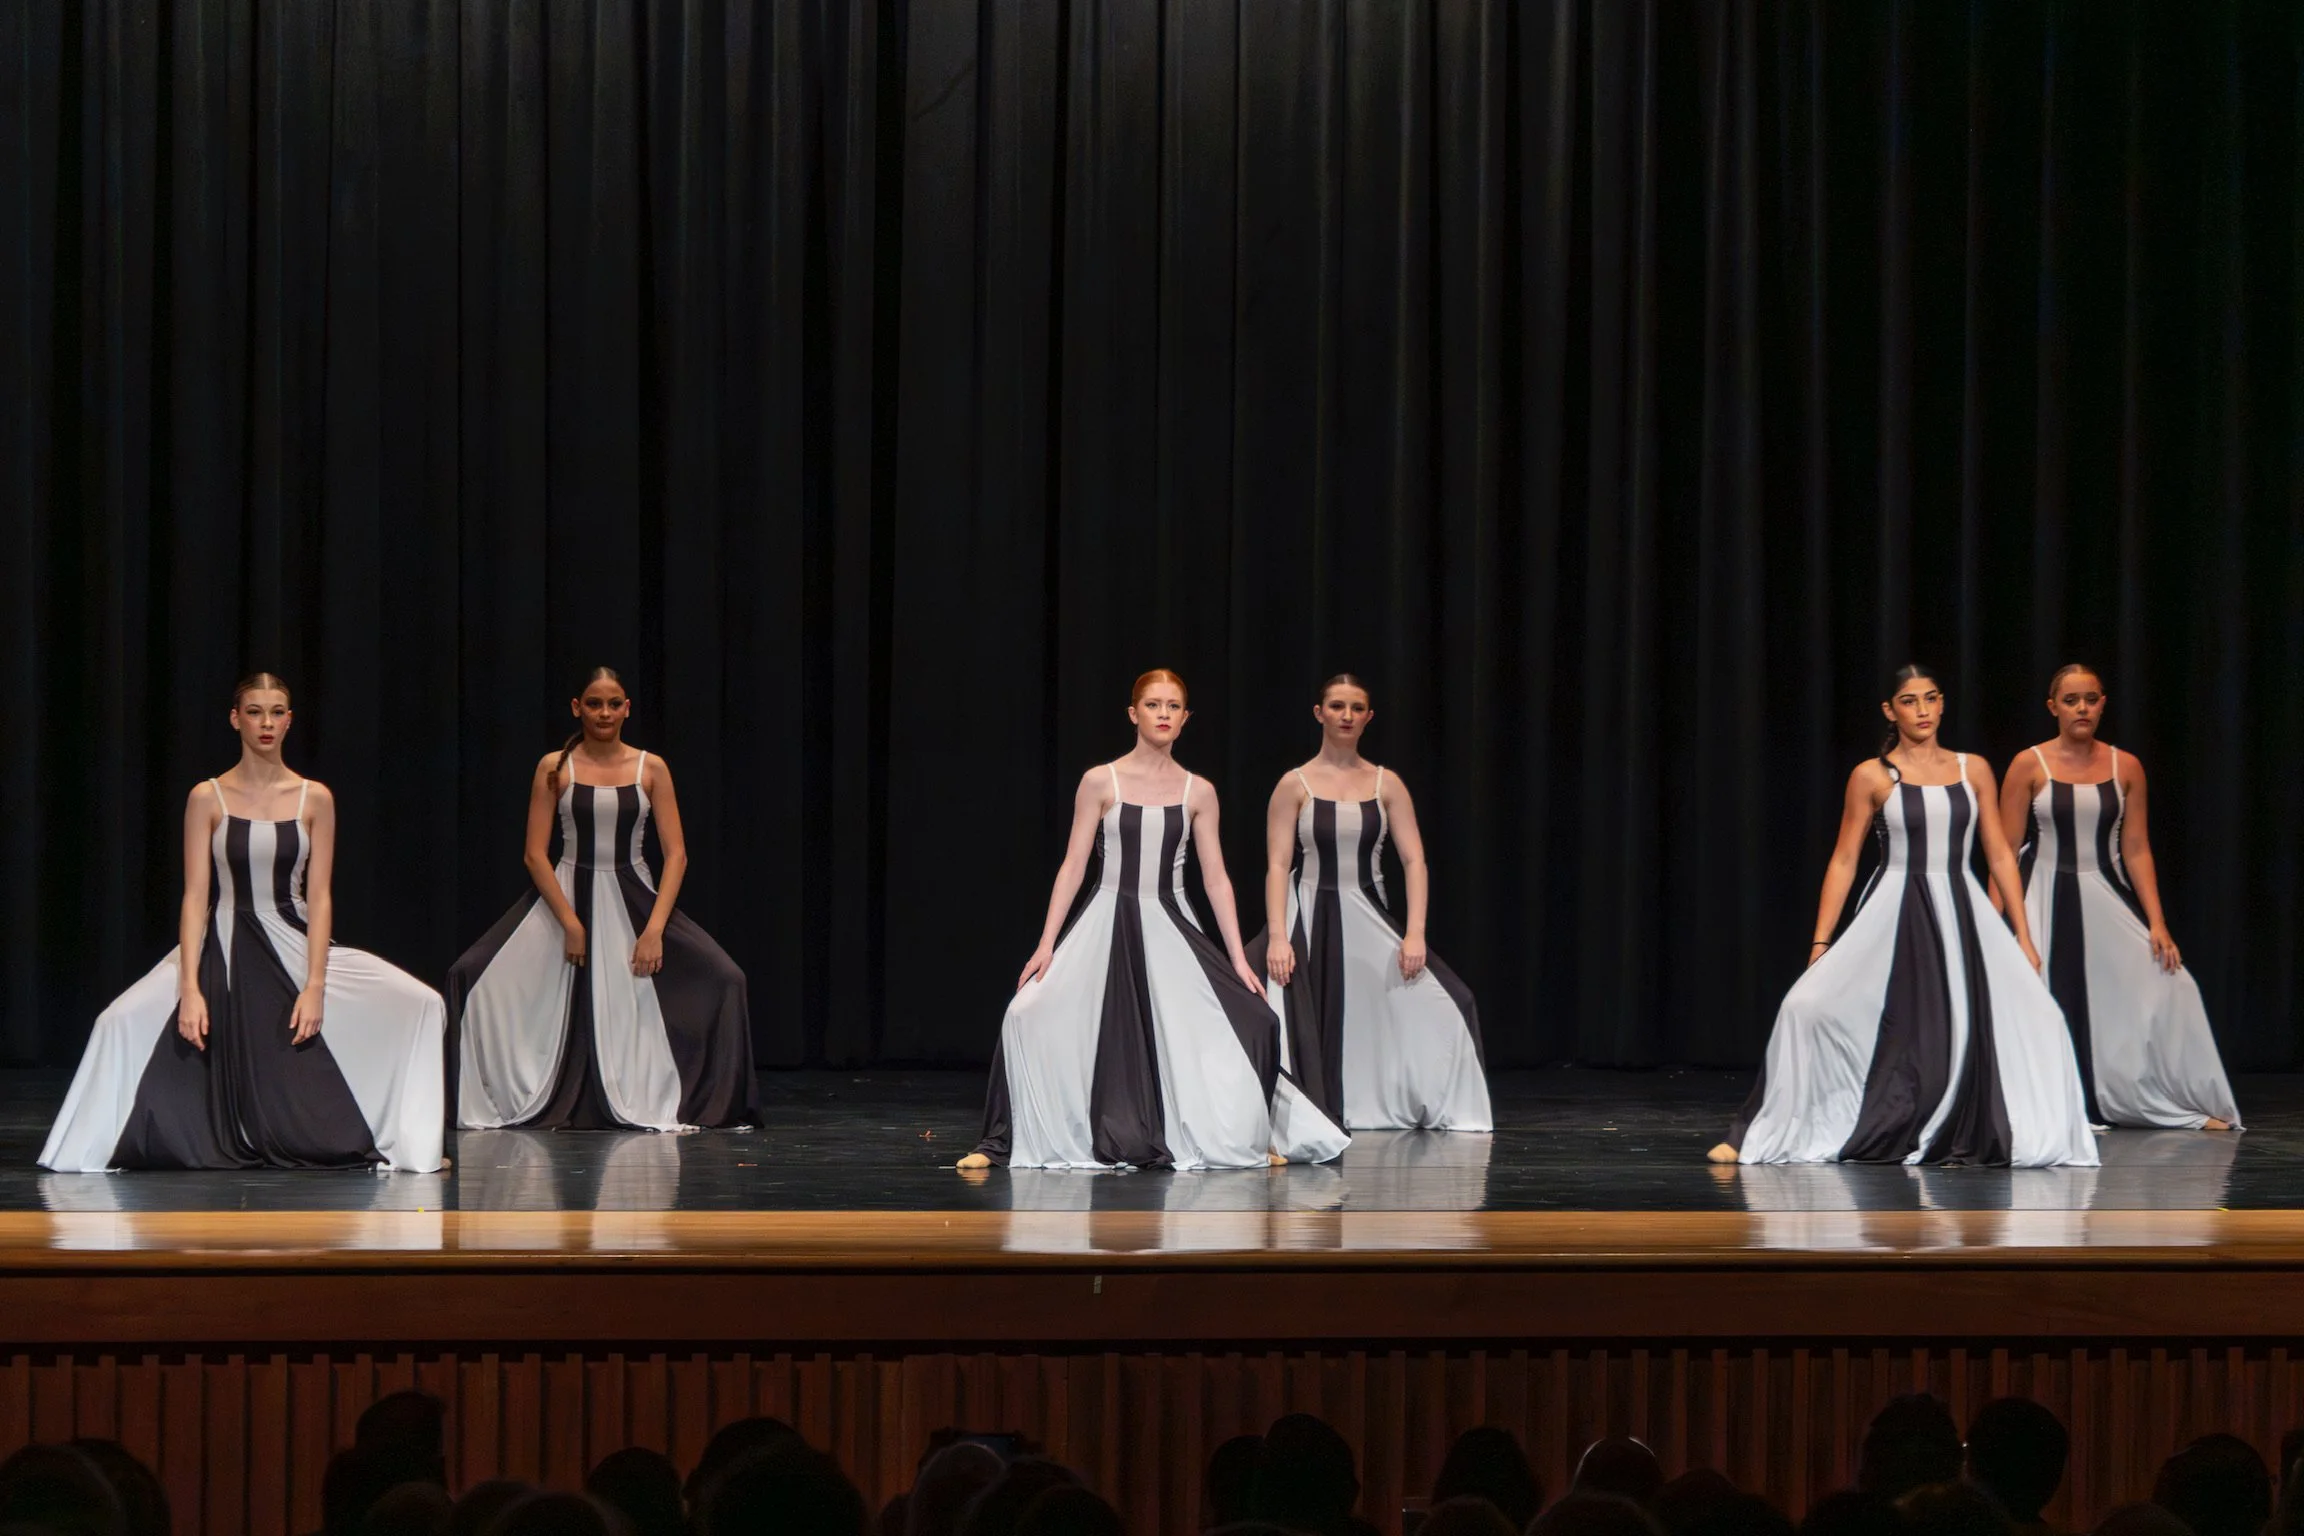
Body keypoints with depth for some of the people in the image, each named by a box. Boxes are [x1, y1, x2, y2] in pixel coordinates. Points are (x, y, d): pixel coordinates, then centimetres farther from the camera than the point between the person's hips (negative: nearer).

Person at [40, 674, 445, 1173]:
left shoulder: (314, 798, 1)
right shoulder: (207, 798, -2)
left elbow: (320, 896, -2)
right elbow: (195, 896, -7)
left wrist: (314, 985, -12)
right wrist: (190, 989, -17)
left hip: (294, 943, 1)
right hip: (221, 945, -1)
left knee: (418, 1004, -13)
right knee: (123, 1023, -22)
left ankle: (400, 1139, 1)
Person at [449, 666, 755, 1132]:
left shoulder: (651, 769, 1)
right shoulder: (554, 769, -2)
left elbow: (675, 853, -3)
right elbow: (536, 854, -4)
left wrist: (655, 928, -14)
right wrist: (570, 923, -14)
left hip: (632, 898, 1)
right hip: (566, 893, -1)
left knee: (719, 977, -16)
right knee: (479, 978, -17)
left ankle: (658, 1102, -2)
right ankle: (503, 1098, -1)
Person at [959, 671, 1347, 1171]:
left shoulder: (1197, 793, 5)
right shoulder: (1100, 782, -1)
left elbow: (1216, 880, 6)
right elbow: (1073, 866, -2)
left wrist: (1238, 961, 1)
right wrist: (1047, 944, -8)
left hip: (1169, 928, 2)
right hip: (1105, 923, -2)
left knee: (1247, 1020, -11)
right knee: (1031, 1016, -21)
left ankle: (1244, 1137, 14)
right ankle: (1004, 1143, -5)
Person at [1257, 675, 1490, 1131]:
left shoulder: (1386, 785, 5)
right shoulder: (1295, 785, -1)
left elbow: (1413, 861, 1)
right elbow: (1277, 865, -6)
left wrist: (1414, 934, -11)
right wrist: (1277, 937, -18)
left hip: (1368, 919, 2)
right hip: (1310, 920, -2)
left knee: (1442, 1006, -8)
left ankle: (1445, 1111, 10)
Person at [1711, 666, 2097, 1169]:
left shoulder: (1973, 770, 8)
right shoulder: (1872, 777, 0)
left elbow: (1999, 854, 10)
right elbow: (1844, 861, 2)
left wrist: (2022, 936, 6)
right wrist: (1821, 942, -3)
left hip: (1962, 915, 3)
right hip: (1893, 916, -3)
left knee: (2033, 1014, -10)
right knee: (1809, 1006, -16)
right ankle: (1765, 1137, -1)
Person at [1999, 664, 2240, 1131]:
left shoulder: (2125, 767, 5)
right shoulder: (2030, 766, -3)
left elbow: (2136, 851, 5)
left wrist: (2157, 923, -3)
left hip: (2105, 897, 2)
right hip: (2046, 900, -2)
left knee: (2165, 983, -8)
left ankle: (2183, 1105, 4)